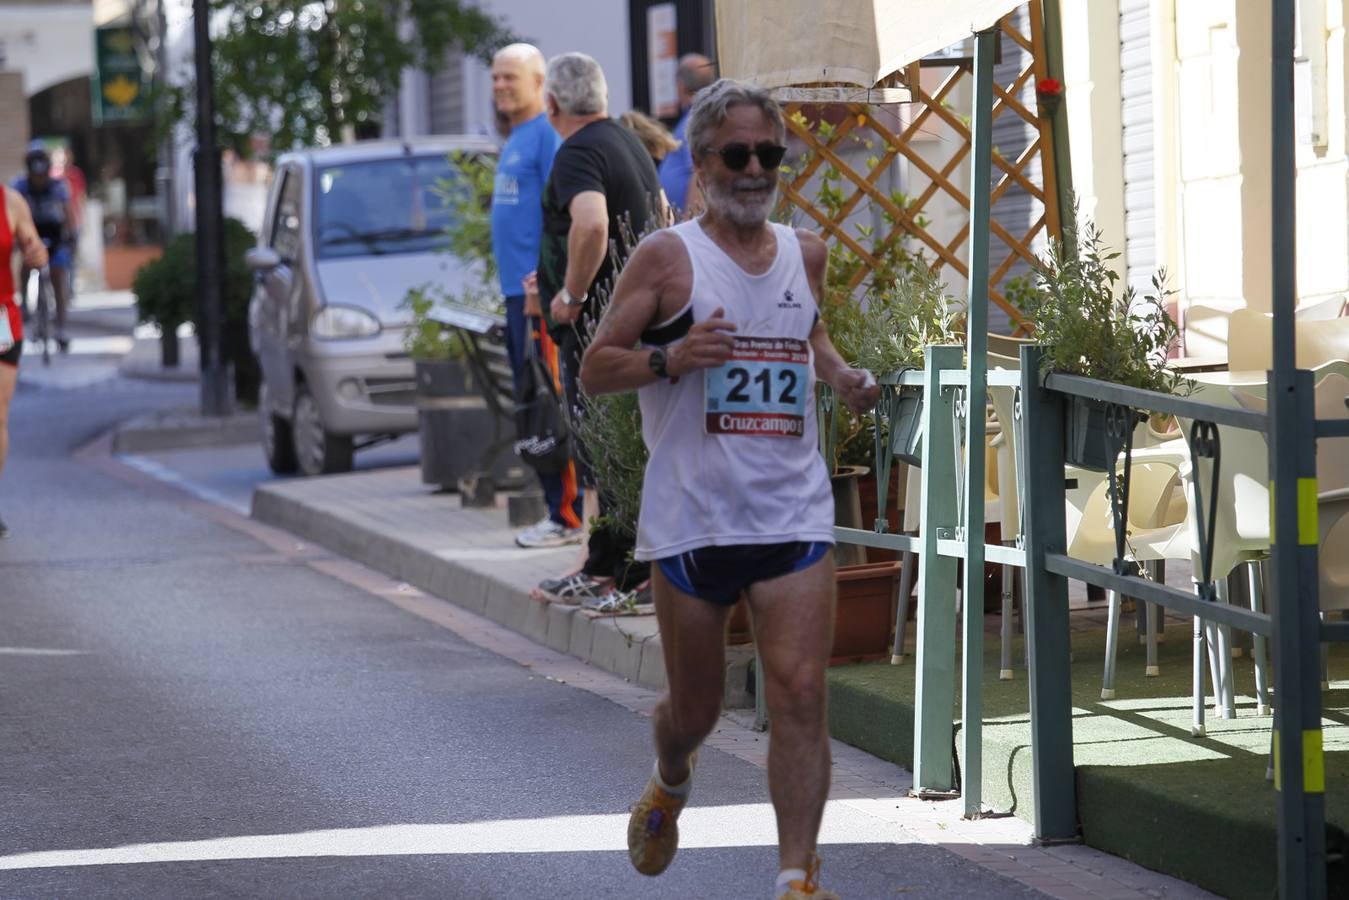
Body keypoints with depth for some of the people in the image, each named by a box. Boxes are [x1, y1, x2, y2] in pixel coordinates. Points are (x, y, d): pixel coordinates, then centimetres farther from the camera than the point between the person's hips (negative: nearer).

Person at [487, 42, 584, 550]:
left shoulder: (548, 136, -11)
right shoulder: (515, 141, 20)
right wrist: (520, 291, 19)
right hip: (517, 292, 10)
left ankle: (566, 514, -8)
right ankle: (559, 511, 15)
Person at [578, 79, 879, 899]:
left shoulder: (805, 253, 10)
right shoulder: (666, 259, -3)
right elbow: (595, 370, -3)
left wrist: (842, 376, 10)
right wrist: (671, 357, -21)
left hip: (794, 515, 2)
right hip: (692, 517, -2)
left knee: (801, 693, -13)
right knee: (696, 708, 11)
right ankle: (670, 787, 46)